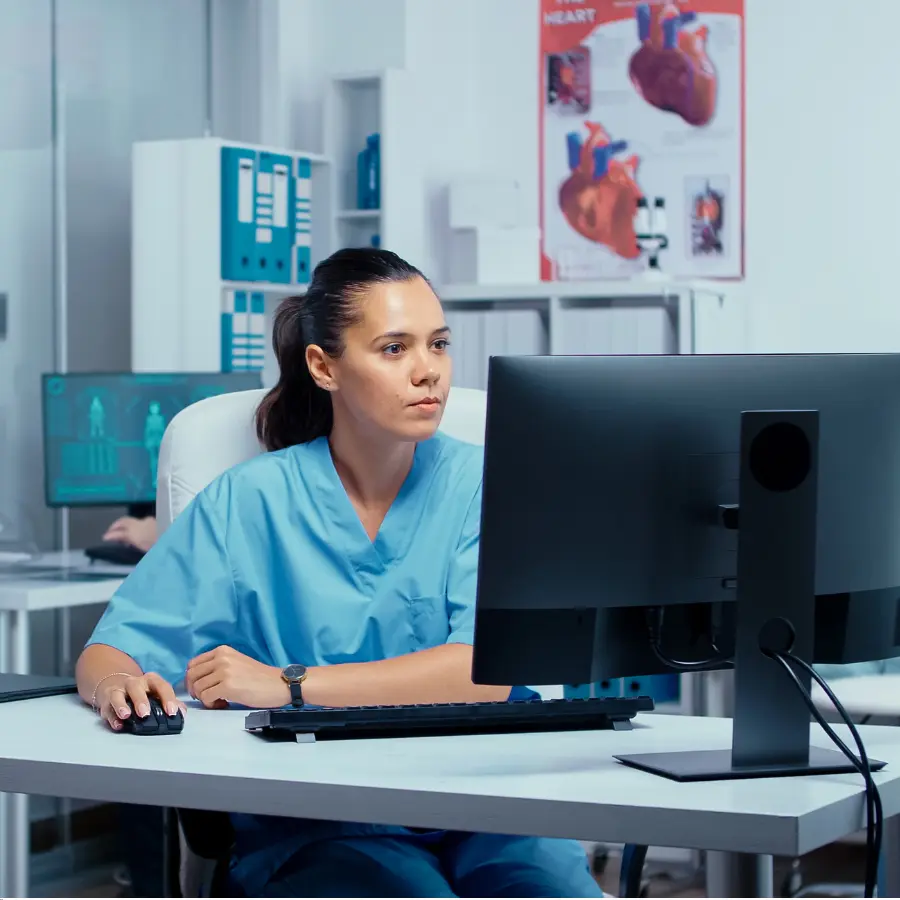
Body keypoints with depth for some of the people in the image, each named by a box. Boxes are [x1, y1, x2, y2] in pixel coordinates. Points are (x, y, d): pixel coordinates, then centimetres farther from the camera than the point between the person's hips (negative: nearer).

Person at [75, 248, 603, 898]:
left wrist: (288, 684, -15)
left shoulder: (482, 484, 5)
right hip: (314, 826, -1)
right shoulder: (247, 501, 5)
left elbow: (487, 671, -10)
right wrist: (118, 685, -22)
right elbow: (107, 655, 4)